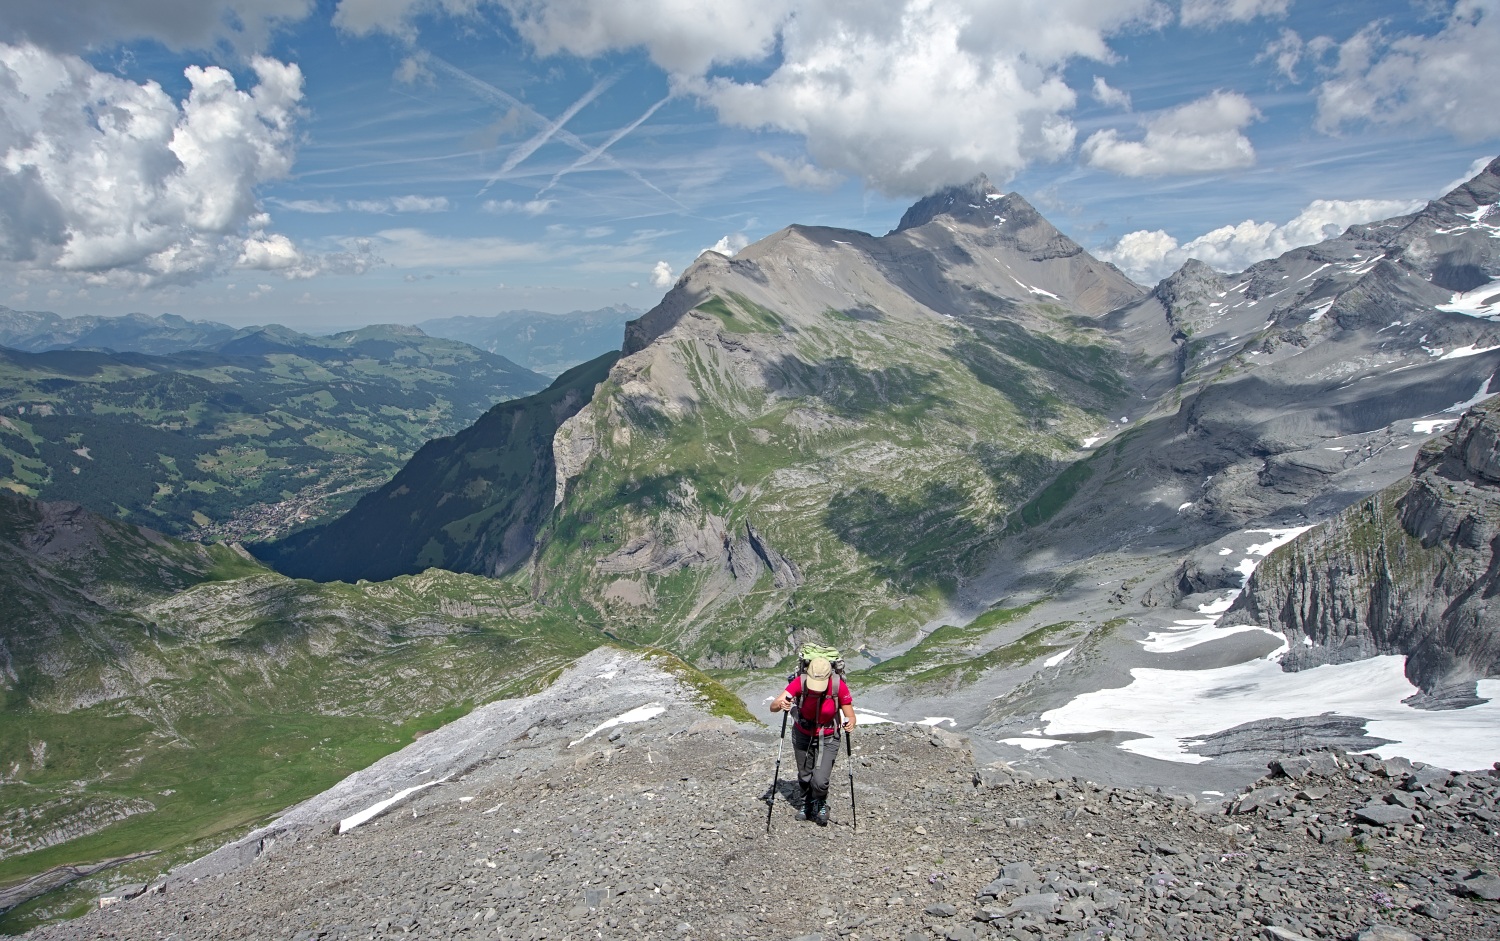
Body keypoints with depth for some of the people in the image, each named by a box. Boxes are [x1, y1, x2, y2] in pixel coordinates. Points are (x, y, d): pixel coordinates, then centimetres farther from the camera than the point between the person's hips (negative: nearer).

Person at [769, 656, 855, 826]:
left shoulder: (838, 685, -28)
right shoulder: (800, 681, -27)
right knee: (804, 777, 16)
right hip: (802, 735, 2)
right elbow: (772, 706, -32)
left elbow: (850, 716, -18)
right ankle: (807, 804, 47)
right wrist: (781, 704, -54)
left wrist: (850, 724, -41)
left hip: (828, 738, -1)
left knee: (820, 781, -12)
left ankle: (821, 805, 22)